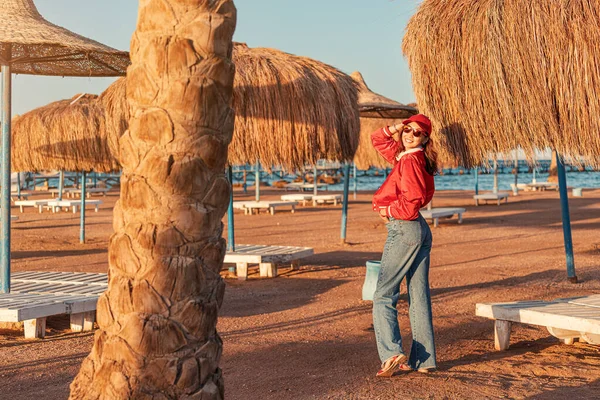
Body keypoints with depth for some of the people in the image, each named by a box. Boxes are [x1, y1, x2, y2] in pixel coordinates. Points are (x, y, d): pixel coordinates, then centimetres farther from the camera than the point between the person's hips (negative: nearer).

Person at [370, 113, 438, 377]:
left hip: (403, 229, -9)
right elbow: (377, 140, 27)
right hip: (420, 230, 9)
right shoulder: (403, 155, 14)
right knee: (419, 297, 7)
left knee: (383, 295, -6)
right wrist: (394, 129, 10)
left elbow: (412, 202, -19)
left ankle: (392, 353, -15)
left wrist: (388, 210, -5)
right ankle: (423, 360, 9)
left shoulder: (411, 160, -12)